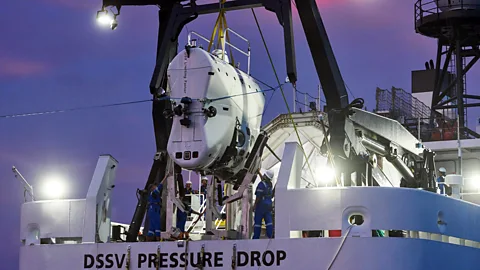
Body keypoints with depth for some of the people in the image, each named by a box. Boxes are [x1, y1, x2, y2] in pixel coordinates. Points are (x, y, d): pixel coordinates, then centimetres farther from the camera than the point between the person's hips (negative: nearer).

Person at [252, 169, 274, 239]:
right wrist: (259, 172, 43)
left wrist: (255, 205, -10)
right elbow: (264, 180, 34)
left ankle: (256, 237, -3)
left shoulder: (262, 184, -13)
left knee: (258, 221, -3)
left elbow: (258, 196, -17)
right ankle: (270, 236, -6)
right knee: (269, 221, 3)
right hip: (268, 205, 7)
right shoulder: (269, 184, 11)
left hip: (261, 205, -7)